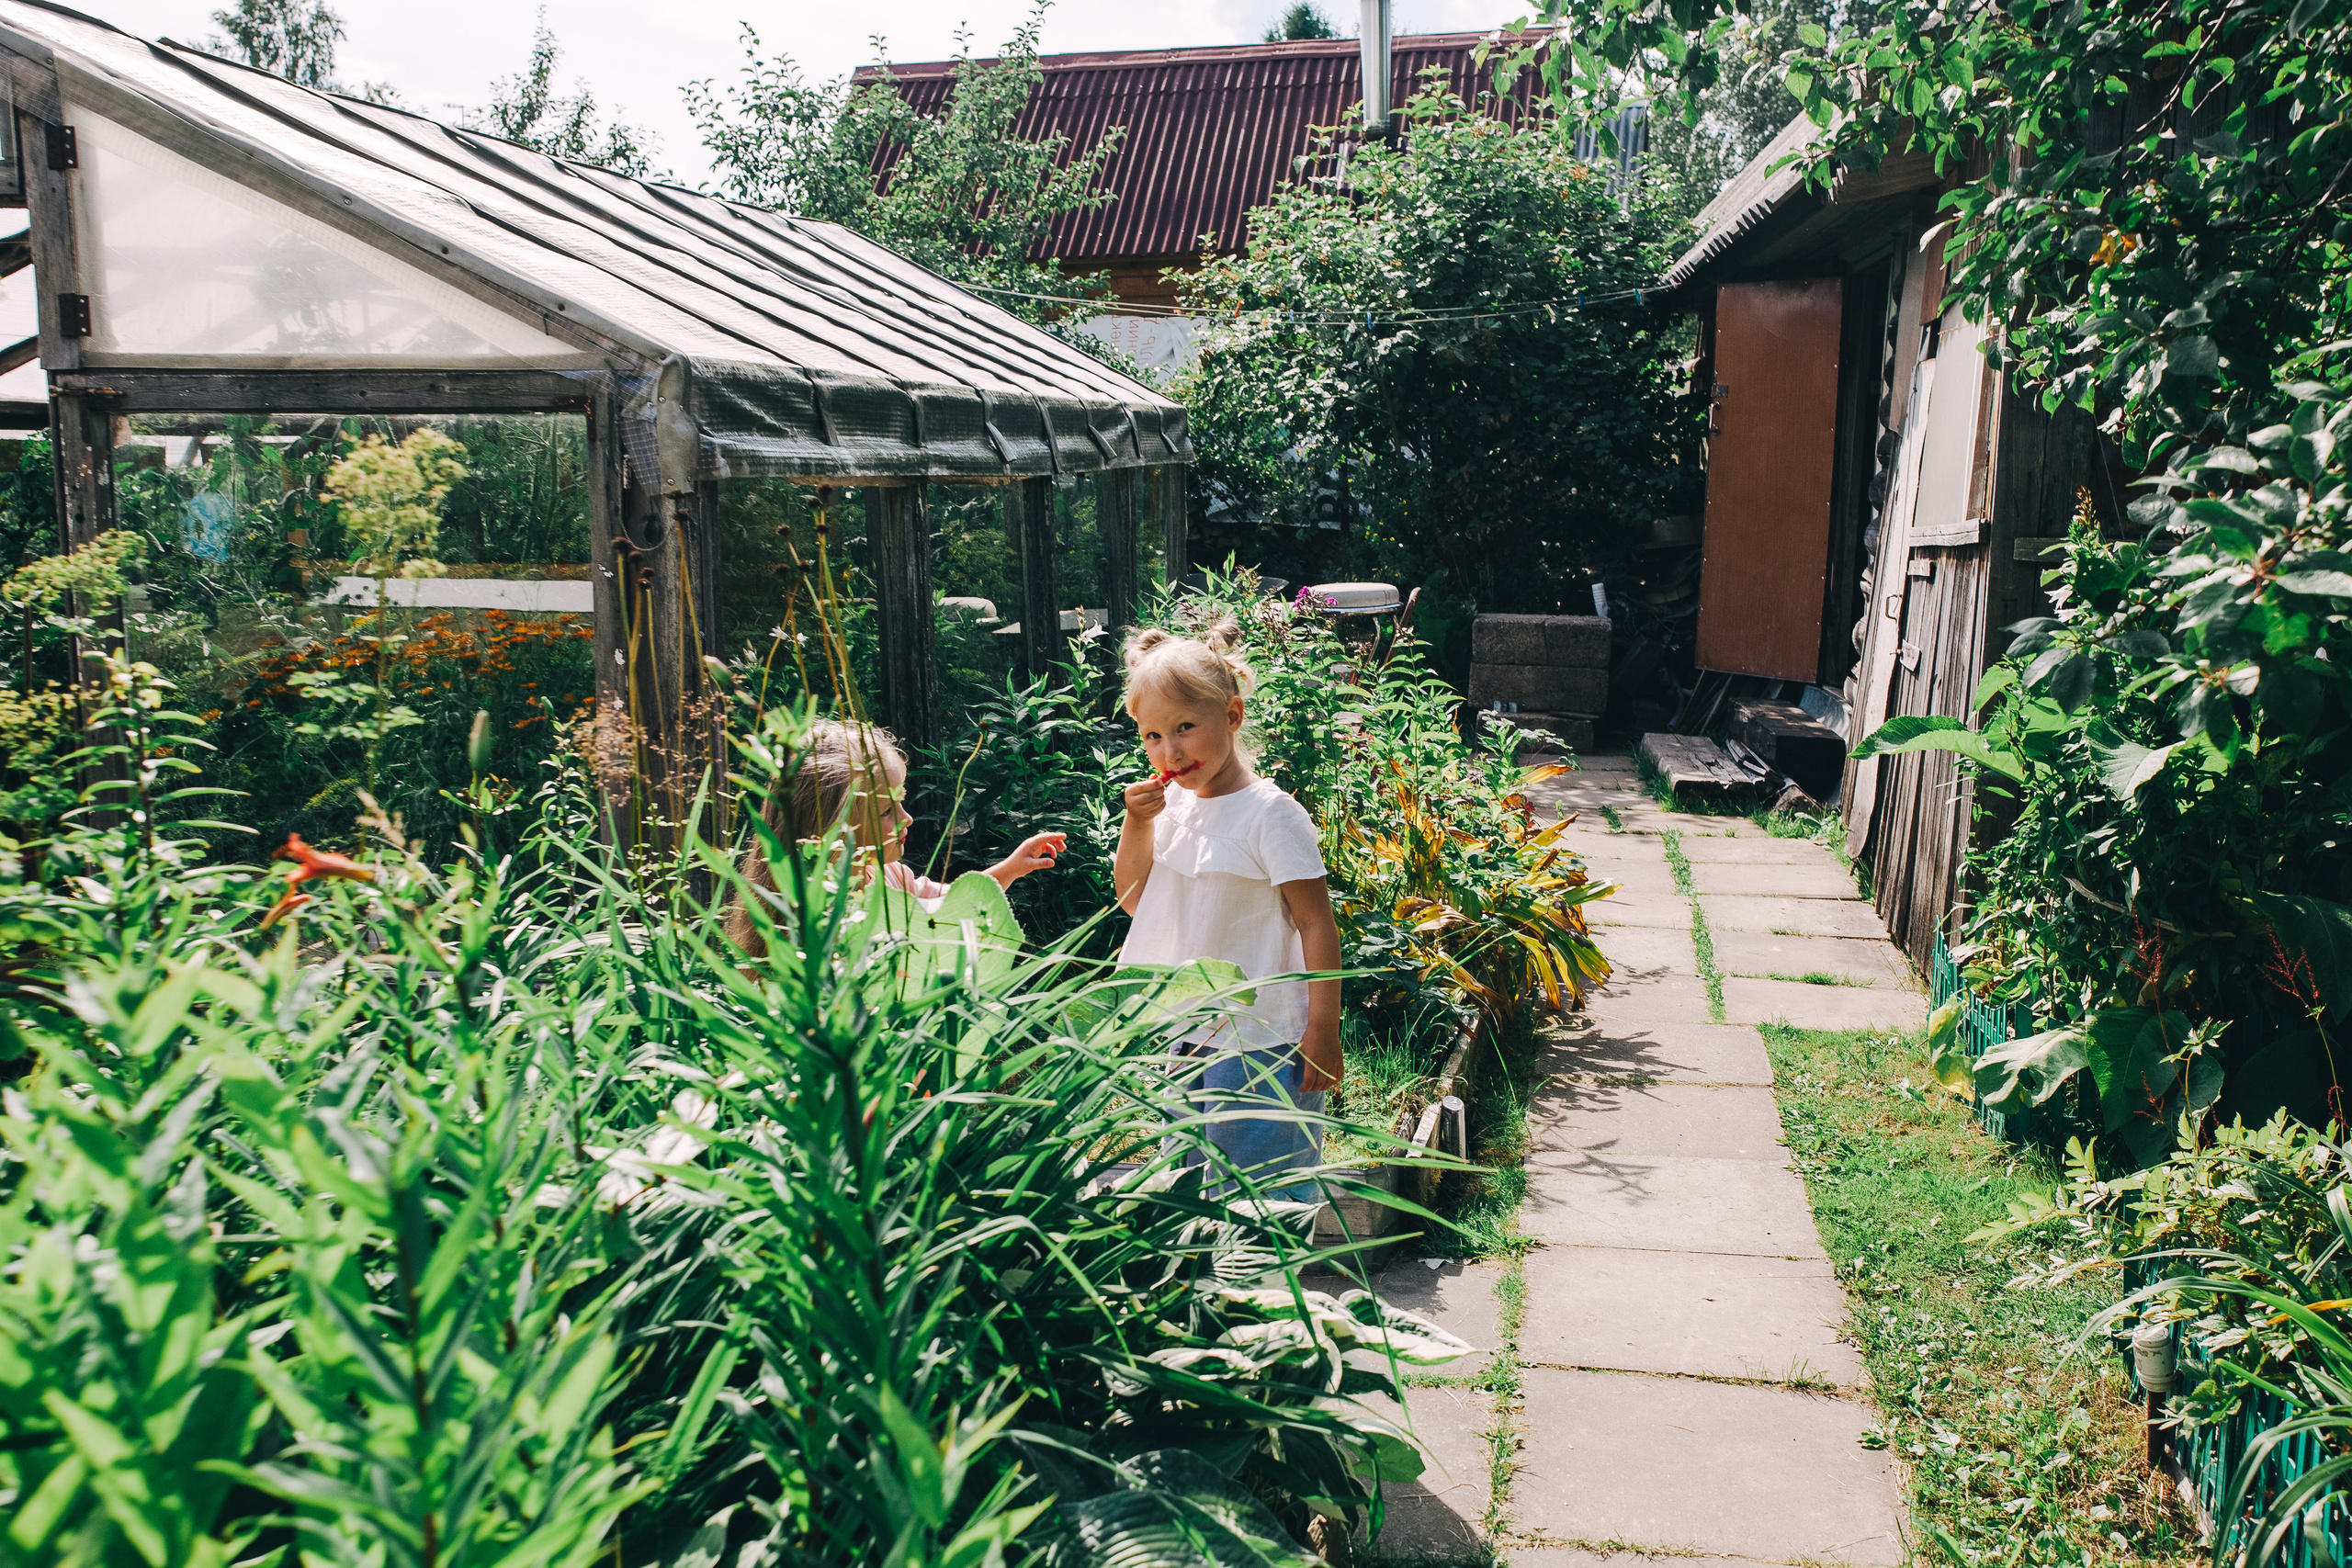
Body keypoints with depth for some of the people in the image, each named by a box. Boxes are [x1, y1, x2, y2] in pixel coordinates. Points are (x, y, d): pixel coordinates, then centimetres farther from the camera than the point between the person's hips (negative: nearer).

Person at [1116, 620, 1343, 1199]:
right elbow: (1134, 900, 10)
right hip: (1186, 1036, 7)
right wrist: (1137, 824, -6)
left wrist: (1323, 1032, -16)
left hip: (1260, 1043, -7)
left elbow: (1317, 925, -15)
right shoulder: (1172, 804, 4)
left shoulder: (1270, 814, -17)